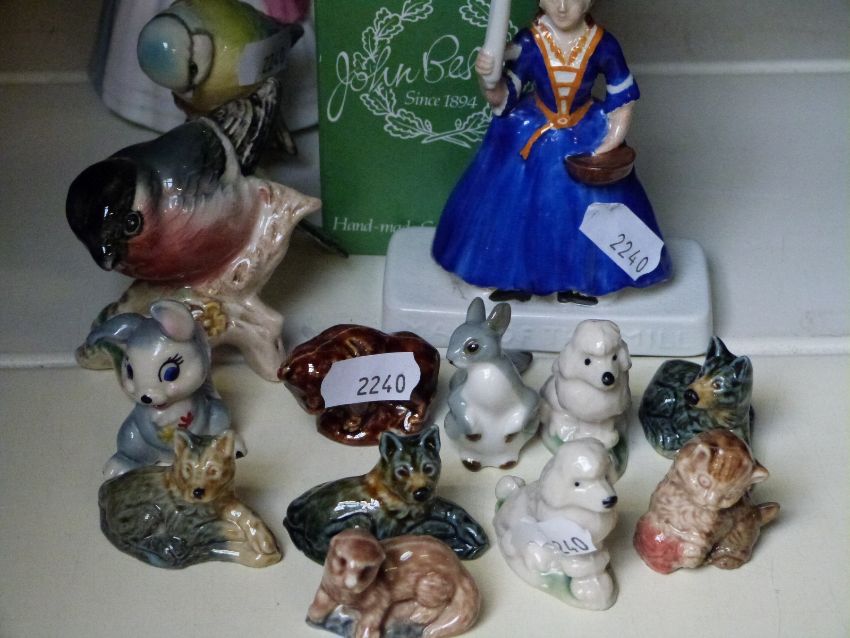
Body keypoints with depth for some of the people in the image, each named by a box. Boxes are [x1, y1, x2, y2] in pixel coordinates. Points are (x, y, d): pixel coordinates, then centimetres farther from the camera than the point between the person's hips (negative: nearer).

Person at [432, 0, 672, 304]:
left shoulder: (602, 45, -19)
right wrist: (487, 77, -36)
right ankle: (516, 278, 28)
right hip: (530, 133, 0)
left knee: (582, 209, 8)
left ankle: (574, 282, 29)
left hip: (587, 137, 1)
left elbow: (623, 98, -6)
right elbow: (502, 98, -15)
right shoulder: (529, 42, -21)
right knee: (518, 206, 7)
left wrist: (608, 146, -13)